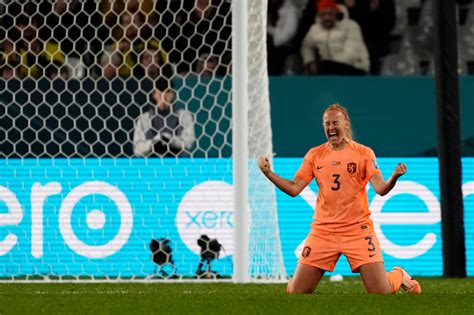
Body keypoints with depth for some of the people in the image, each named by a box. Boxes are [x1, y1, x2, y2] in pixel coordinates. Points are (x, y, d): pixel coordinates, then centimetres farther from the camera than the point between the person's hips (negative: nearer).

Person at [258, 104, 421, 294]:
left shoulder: (364, 153, 0)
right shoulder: (314, 155, 8)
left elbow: (380, 189, -9)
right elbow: (294, 189, 5)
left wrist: (394, 178, -30)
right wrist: (268, 173, -8)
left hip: (357, 229, -3)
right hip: (322, 231, 3)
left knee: (381, 292, -10)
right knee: (296, 292, -5)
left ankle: (399, 276, 28)